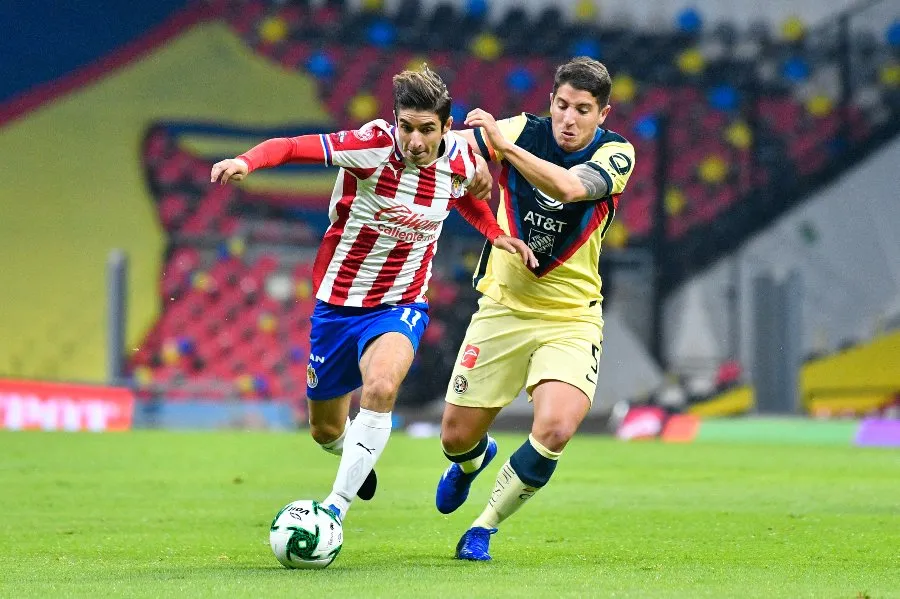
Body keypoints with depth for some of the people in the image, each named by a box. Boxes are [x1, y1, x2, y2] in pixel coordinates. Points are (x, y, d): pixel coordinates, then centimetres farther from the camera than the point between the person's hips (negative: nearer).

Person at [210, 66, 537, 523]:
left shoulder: (460, 159, -9)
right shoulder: (373, 146, -22)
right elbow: (291, 146, -31)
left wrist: (496, 235, 1)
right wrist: (247, 161, -50)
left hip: (401, 305, 0)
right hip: (337, 303, 0)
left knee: (381, 387, -32)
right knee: (326, 430, 15)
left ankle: (337, 507, -24)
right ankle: (357, 453, 53)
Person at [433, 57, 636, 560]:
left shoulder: (616, 153, -13)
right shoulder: (524, 130, -7)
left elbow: (569, 186, -33)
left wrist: (504, 144, -42)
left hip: (571, 316, -2)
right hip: (503, 307, 2)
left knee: (555, 429, -25)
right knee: (457, 438, 6)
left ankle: (485, 527, 0)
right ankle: (473, 461, 47)